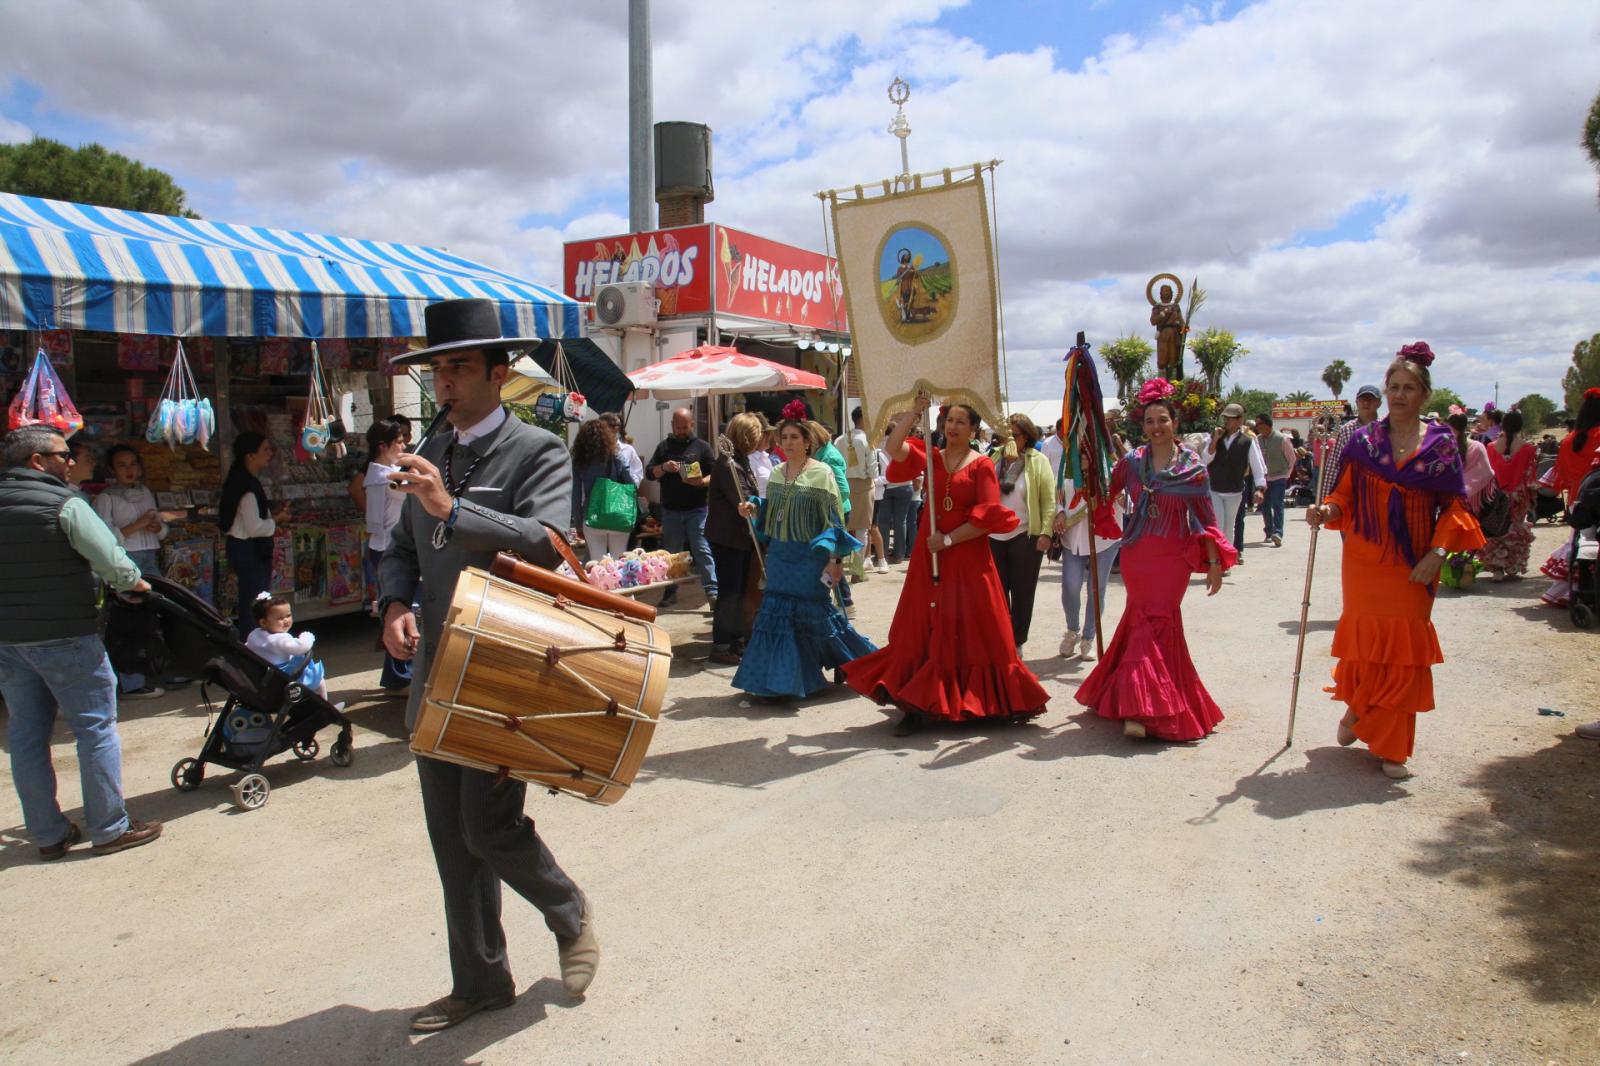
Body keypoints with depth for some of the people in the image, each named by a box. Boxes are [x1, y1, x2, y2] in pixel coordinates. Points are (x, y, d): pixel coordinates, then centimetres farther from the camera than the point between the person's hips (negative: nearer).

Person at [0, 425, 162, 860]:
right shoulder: (64, 503, -12)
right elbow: (112, 560, -15)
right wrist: (135, 582, 4)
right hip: (63, 636, -7)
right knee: (96, 728, 4)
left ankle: (48, 834, 21)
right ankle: (109, 828, 9)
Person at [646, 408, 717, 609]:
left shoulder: (702, 447, 4)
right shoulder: (664, 447, 11)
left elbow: (715, 474, -1)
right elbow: (649, 473, 8)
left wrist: (701, 482, -20)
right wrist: (663, 467, -12)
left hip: (697, 510, -3)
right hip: (670, 510, 3)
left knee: (703, 550, -8)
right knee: (670, 552, 11)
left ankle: (712, 591, -10)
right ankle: (670, 591, 22)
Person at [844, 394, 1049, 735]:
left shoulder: (982, 466, -3)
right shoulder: (931, 458, 6)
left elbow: (987, 516, -11)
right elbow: (894, 448, -11)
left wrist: (949, 540, -14)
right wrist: (916, 411, -13)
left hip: (968, 557, -3)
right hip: (929, 555, 3)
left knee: (971, 631, 3)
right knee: (925, 630, 5)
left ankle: (999, 701, 18)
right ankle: (917, 706, 10)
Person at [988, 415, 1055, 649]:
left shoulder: (1038, 461, -3)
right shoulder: (994, 458, 7)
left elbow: (1049, 500, -7)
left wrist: (1046, 532, -15)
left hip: (1025, 535, -3)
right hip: (994, 535, 3)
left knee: (1022, 592, 6)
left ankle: (1016, 643, 18)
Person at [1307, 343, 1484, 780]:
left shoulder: (1441, 444, 2)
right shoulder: (1364, 441, 3)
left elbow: (1454, 505, 1)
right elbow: (1345, 493, 4)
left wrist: (1436, 552, -10)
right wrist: (1326, 510, -18)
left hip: (1414, 564, 0)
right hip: (1366, 559, 0)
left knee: (1406, 649, 2)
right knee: (1367, 640, 1)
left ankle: (1393, 748, 14)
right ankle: (1357, 710, 30)